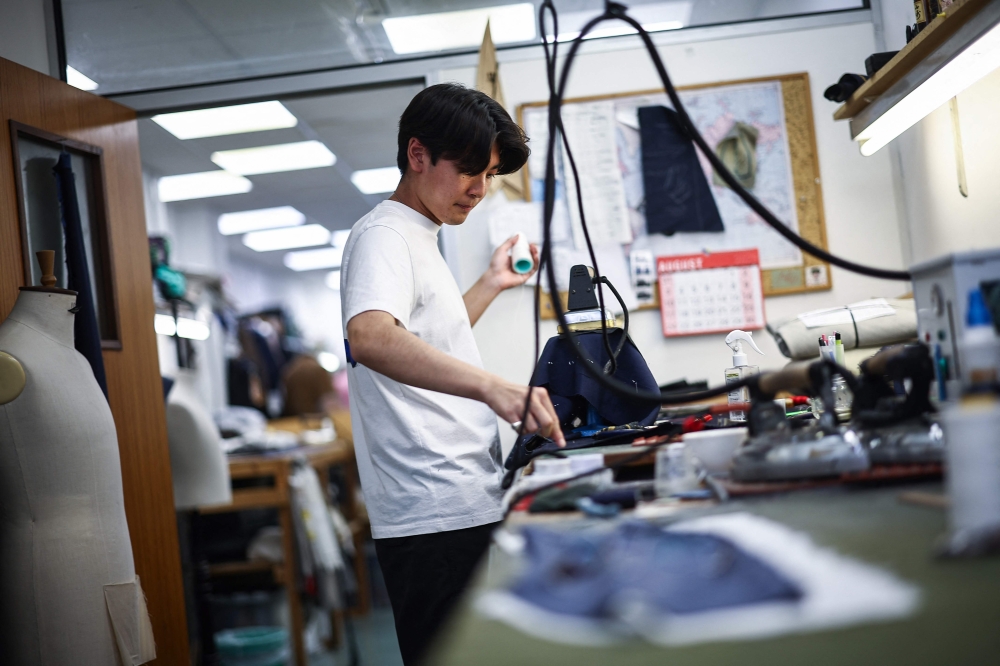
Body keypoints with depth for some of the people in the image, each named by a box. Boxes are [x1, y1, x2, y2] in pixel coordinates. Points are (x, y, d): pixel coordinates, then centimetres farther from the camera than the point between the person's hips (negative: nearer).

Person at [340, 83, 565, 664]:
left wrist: (493, 284, 31)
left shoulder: (421, 239, 20)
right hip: (434, 513, -10)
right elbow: (371, 337, -33)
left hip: (466, 501, 10)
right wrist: (493, 386, -43)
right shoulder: (384, 235, -11)